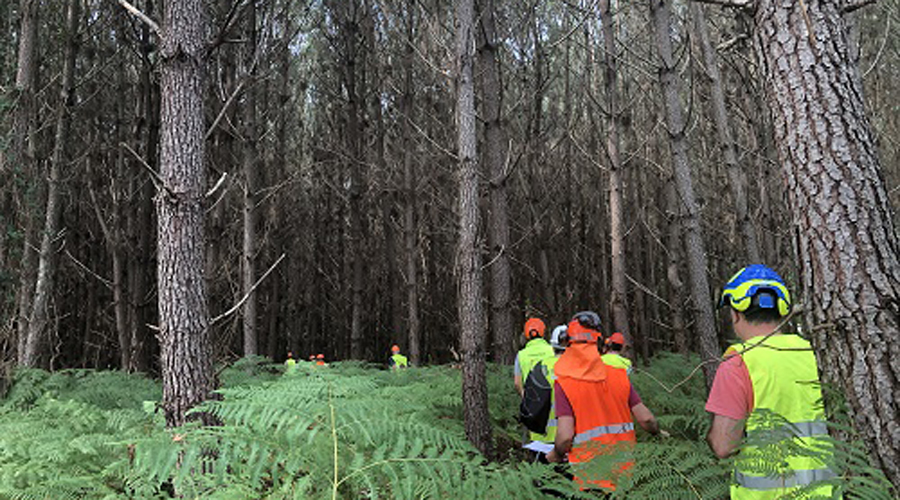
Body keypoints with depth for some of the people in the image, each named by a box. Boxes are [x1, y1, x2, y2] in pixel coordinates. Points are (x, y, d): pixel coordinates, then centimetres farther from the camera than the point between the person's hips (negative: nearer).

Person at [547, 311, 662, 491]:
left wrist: (555, 456, 3)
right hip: (626, 474, 4)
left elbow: (565, 437, -18)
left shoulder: (564, 384, -12)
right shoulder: (619, 375, -1)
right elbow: (646, 419, 0)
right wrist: (659, 434, 22)